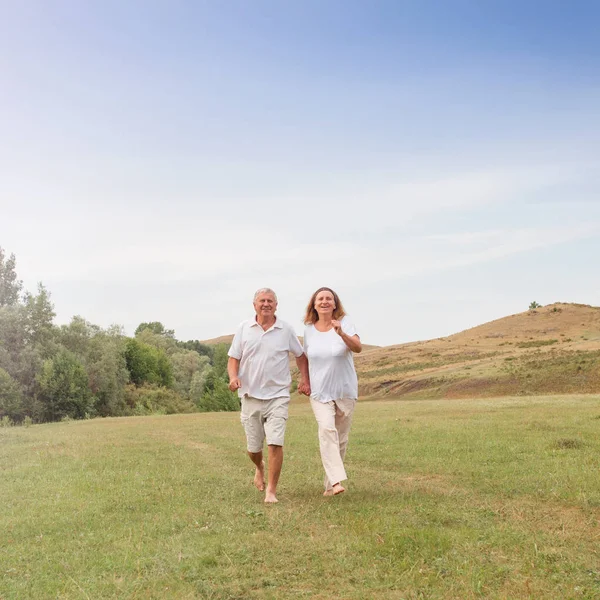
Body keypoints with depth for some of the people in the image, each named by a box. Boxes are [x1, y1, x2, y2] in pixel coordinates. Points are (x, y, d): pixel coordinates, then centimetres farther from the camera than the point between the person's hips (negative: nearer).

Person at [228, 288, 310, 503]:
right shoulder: (244, 329, 3)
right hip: (251, 396, 1)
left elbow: (300, 355, 14)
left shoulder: (286, 330, 2)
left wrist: (305, 380, 2)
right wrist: (233, 377, -15)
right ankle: (259, 468, 44)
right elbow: (233, 359, 5)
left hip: (278, 395, -1)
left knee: (275, 443, -13)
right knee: (253, 447, 10)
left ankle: (271, 491, -4)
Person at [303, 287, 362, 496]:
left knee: (341, 437, 5)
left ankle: (330, 484, 18)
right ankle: (336, 481, -27)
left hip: (345, 391, -1)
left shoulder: (344, 322, -9)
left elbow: (358, 347, -26)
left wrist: (342, 334, -42)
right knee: (327, 429, -21)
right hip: (320, 393, 1)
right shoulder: (309, 329, 2)